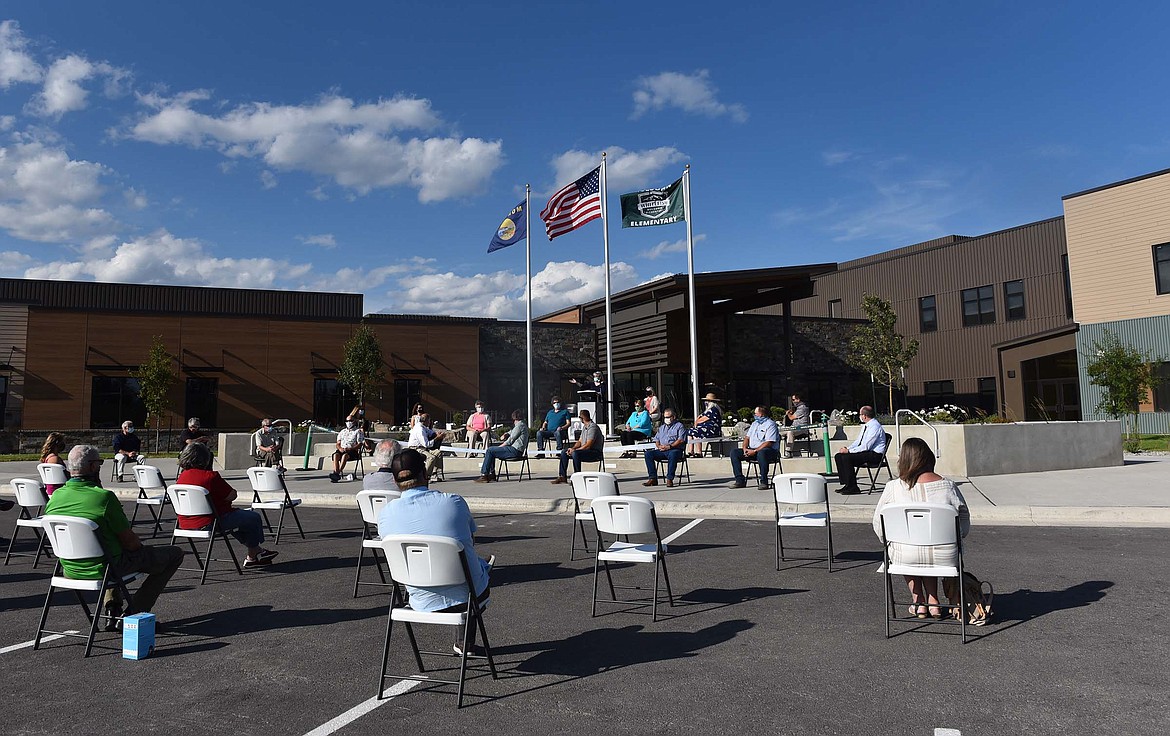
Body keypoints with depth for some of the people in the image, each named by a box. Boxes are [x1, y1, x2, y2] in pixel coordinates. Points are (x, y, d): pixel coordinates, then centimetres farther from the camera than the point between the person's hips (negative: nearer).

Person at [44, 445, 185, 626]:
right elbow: (129, 541, -17)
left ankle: (110, 609, 29)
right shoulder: (104, 497, -24)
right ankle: (132, 612, 4)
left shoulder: (55, 498, -3)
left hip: (70, 571, 7)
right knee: (174, 554, 5)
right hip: (105, 569, -7)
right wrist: (141, 545, 7)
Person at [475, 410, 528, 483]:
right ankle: (492, 474, 12)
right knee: (491, 449, 18)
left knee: (489, 451, -13)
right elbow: (511, 432, 35)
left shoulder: (520, 425, -10)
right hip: (516, 450, 11)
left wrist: (500, 446, -4)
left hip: (515, 450, -11)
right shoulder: (522, 424, 22)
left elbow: (511, 440, -13)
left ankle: (484, 475, -15)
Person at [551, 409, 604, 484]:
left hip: (595, 452, -10)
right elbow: (580, 441, 17)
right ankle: (562, 476, -1)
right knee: (564, 452, 3)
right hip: (584, 450, 10)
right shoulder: (584, 427, 16)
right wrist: (573, 448, -3)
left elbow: (588, 445, -23)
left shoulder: (593, 427, -17)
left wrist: (574, 450, -19)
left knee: (575, 453, -35)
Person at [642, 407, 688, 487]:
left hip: (675, 449, -6)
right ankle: (653, 478, -22)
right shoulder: (661, 428, 28)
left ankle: (670, 479, -38)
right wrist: (659, 446, -3)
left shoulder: (679, 426, 9)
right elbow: (656, 440, 22)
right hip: (662, 451, 6)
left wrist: (669, 446, -16)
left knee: (672, 454, -41)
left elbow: (681, 440, -5)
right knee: (648, 454, -19)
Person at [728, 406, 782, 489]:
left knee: (761, 453, -42)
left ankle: (764, 481, -32)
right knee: (734, 452, -9)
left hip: (769, 451, -8)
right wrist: (744, 448, -4)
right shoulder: (755, 423, 19)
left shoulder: (770, 424, -6)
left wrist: (755, 451, -22)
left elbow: (768, 443, -17)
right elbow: (747, 437, 17)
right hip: (752, 450, 8)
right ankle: (740, 480, -13)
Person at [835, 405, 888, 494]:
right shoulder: (865, 425, 14)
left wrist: (849, 451, -21)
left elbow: (866, 446, -24)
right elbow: (858, 442, 19)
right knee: (838, 456, -3)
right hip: (865, 452, 10)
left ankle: (852, 487, -19)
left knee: (846, 458, -27)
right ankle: (845, 484, -4)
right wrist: (847, 448, 0)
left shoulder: (875, 426, -18)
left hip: (874, 455, -10)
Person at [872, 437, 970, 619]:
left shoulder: (893, 487, -8)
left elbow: (878, 524, 3)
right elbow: (965, 525, 6)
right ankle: (932, 601, 31)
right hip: (944, 559, 2)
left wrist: (892, 543, 21)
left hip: (905, 558, -2)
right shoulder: (948, 486, -5)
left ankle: (918, 602, 29)